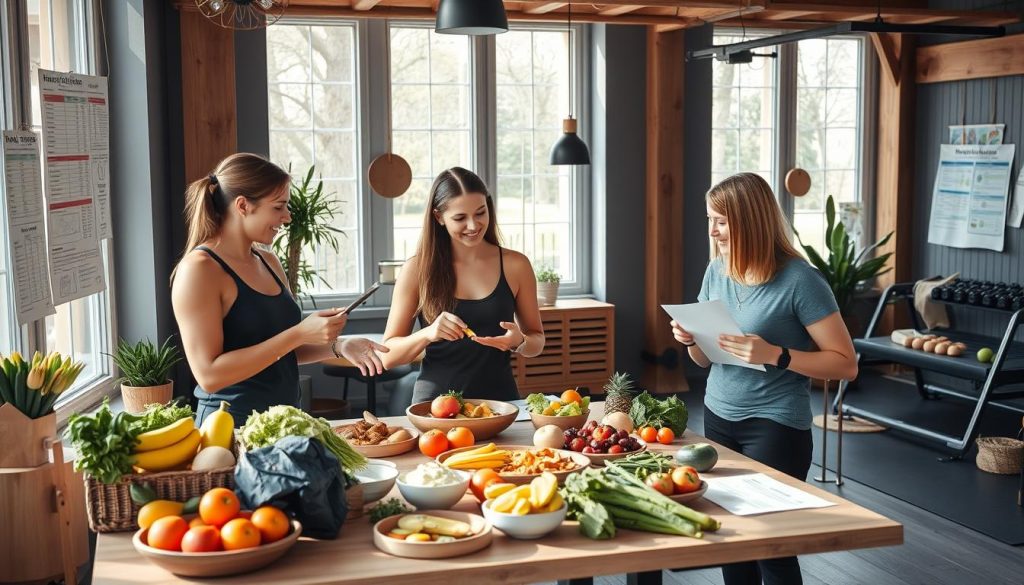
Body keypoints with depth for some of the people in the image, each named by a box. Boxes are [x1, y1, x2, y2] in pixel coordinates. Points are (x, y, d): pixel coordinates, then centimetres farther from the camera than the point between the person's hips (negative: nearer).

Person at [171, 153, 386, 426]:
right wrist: (300, 334, -22)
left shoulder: (268, 262, 10)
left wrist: (338, 346, 0)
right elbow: (209, 376, -20)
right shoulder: (199, 269, -13)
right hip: (232, 428, -7)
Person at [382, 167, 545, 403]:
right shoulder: (417, 270, 1)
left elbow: (537, 341, 14)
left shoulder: (515, 265, 4)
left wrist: (519, 342, -7)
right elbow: (388, 355, 2)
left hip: (500, 399, 1)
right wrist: (427, 334, -16)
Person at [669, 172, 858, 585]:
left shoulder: (799, 280, -14)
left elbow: (846, 364, -13)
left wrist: (775, 355, -25)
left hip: (775, 427, -6)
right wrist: (691, 339, -7)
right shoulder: (717, 271, 5)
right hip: (717, 419, 6)